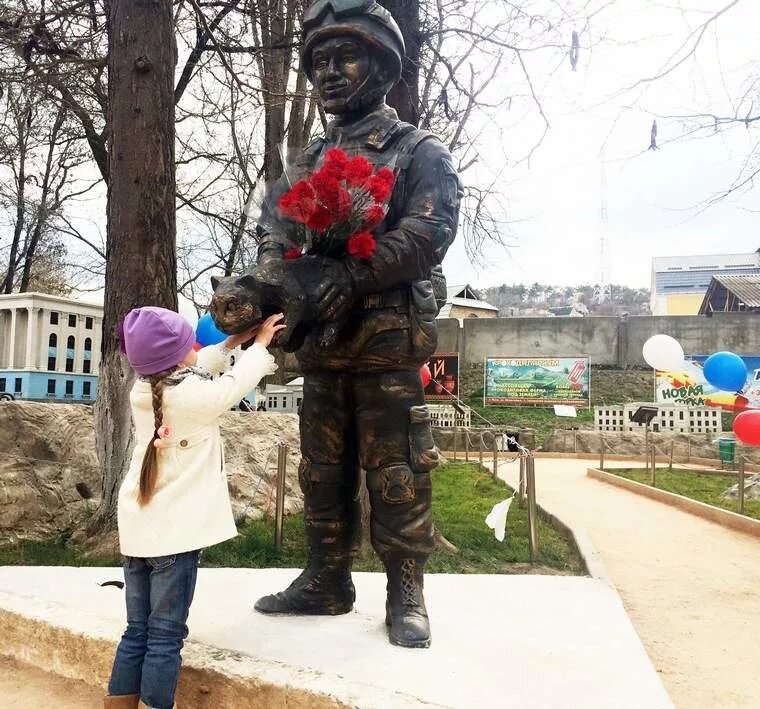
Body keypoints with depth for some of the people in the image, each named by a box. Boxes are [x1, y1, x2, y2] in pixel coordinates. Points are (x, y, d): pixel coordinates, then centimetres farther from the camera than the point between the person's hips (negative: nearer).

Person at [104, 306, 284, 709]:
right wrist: (260, 342, 16)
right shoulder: (197, 396, -17)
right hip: (175, 532, -7)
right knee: (165, 637, 2)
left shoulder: (141, 390, 4)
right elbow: (236, 382, 1)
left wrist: (232, 342, 22)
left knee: (137, 632, 16)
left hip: (137, 529, 7)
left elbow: (188, 372, 20)